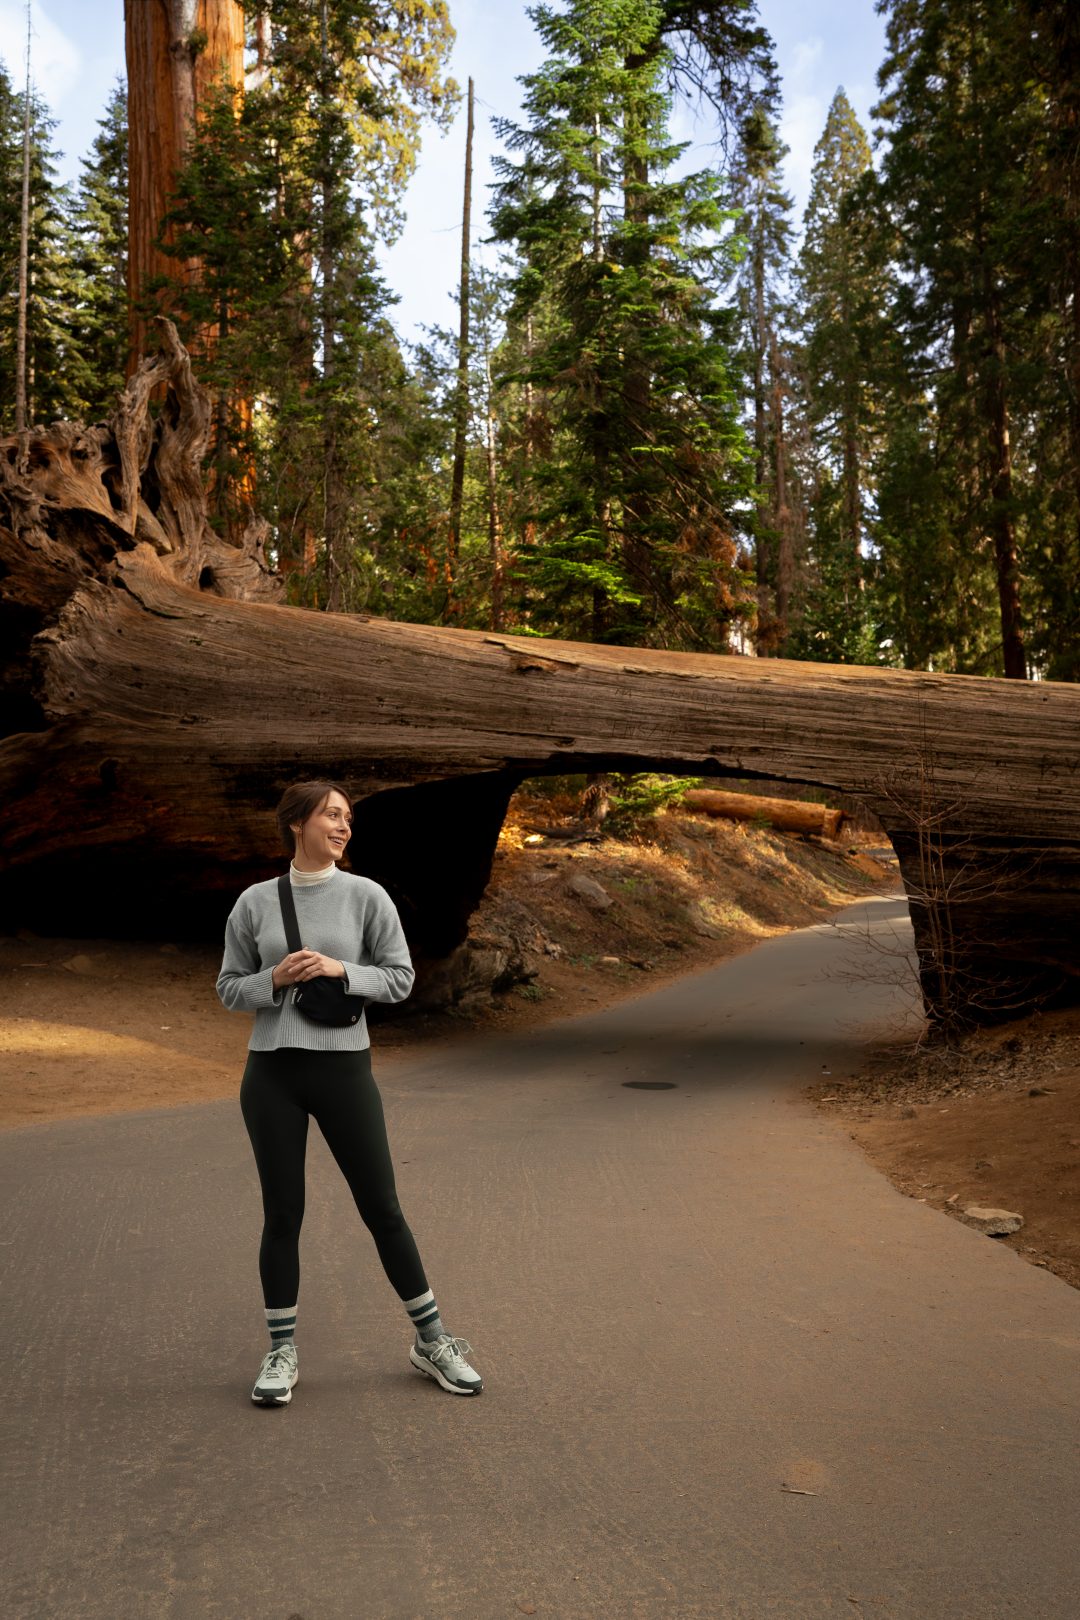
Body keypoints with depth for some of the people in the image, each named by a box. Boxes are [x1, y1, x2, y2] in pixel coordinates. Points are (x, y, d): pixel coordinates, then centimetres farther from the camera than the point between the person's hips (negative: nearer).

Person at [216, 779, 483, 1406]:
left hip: (345, 1069, -1)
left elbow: (400, 978, 1)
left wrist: (340, 970, -15)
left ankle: (431, 1340, 21)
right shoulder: (255, 902, 2)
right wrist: (275, 978, -13)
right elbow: (230, 988, 7)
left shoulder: (366, 896, -1)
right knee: (282, 1213, 7)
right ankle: (282, 1351, 24)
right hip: (272, 1073, 1)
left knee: (382, 1207, 5)